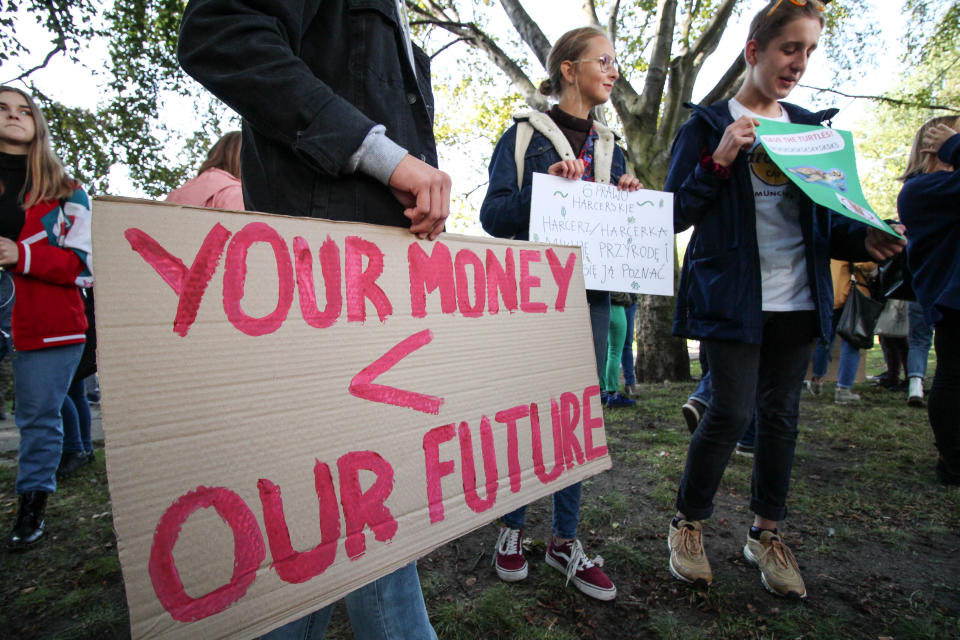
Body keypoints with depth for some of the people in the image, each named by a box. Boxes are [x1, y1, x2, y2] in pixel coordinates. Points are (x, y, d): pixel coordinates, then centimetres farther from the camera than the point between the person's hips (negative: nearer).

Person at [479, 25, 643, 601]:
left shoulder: (610, 146, 18)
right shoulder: (526, 134, 2)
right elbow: (493, 216, -6)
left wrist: (630, 201, 0)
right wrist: (544, 184, -19)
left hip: (591, 295, 5)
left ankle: (565, 539, 20)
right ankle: (512, 527, 22)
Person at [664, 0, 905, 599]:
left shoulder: (810, 128, 16)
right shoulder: (708, 124, 1)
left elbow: (826, 221, 17)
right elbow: (676, 214, -6)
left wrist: (864, 239, -3)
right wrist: (719, 161, -18)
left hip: (798, 298, 6)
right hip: (731, 297, -5)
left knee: (782, 413, 10)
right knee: (733, 412, -9)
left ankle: (767, 532, 28)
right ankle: (688, 524, 14)